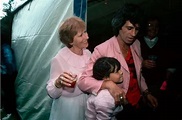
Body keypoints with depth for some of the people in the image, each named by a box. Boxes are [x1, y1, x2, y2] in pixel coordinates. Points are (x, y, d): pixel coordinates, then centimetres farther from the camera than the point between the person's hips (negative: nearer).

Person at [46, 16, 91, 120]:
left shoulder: (88, 53, -5)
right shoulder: (59, 59, -21)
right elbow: (52, 94, -15)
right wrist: (58, 82, -32)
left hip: (88, 103, 5)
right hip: (68, 108, -5)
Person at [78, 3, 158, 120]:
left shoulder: (136, 44, -2)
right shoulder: (102, 50, -24)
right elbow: (83, 81, -26)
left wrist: (146, 93, 10)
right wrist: (108, 84, -38)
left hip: (138, 104, 6)